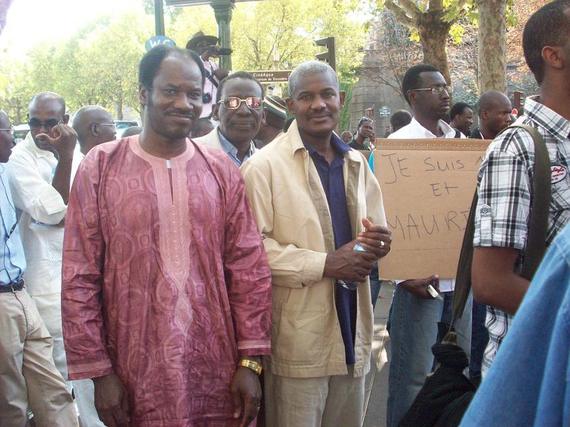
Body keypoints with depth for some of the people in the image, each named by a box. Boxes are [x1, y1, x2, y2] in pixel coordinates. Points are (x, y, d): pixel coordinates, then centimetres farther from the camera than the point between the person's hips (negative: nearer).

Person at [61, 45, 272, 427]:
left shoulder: (221, 170, 3)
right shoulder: (101, 167, -4)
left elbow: (249, 268, 2)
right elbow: (79, 279, -4)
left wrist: (251, 360, -2)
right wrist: (98, 370, -5)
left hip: (216, 372, 2)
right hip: (136, 374, -2)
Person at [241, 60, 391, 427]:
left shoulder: (356, 163, 12)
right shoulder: (264, 165, -9)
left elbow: (375, 229, 20)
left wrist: (377, 244, -5)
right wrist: (325, 263, -20)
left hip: (351, 329, 6)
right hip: (299, 339, -6)